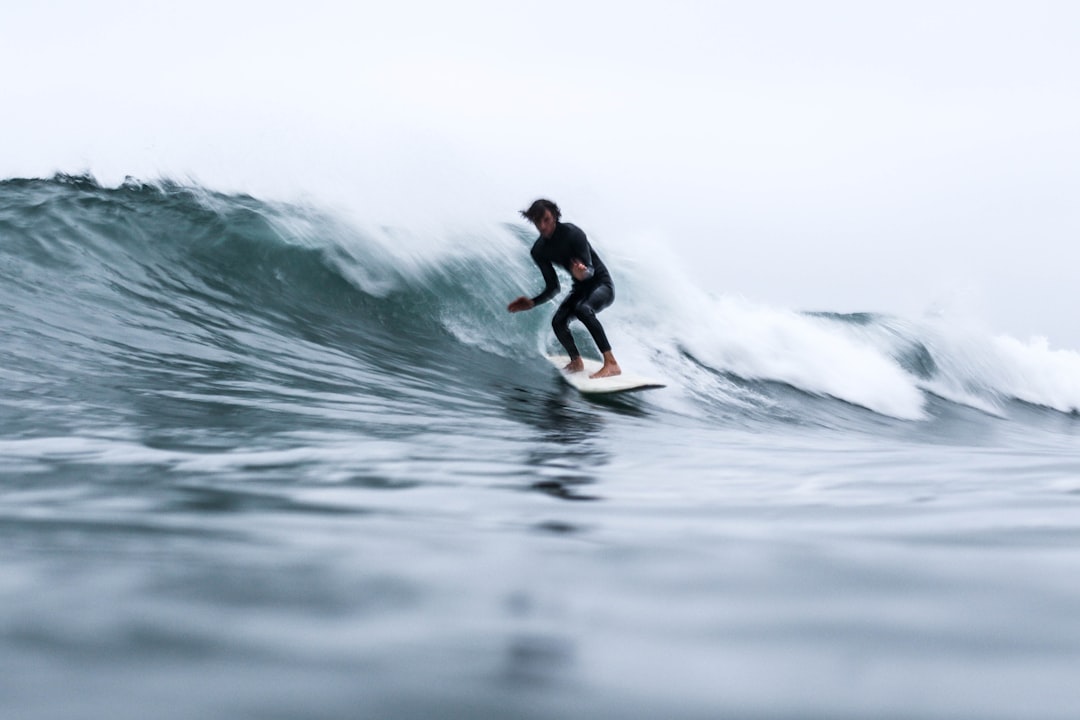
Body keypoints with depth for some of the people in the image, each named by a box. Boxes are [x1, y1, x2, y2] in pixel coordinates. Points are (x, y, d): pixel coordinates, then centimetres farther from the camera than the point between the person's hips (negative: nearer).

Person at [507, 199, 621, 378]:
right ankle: (576, 363, 16)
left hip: (602, 284, -6)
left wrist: (583, 273, -52)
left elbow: (591, 269, -28)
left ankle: (611, 364, -37)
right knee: (558, 322, -13)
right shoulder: (539, 251, -5)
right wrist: (532, 303, -14)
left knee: (583, 309, -35)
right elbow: (553, 287, 1)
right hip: (580, 289, 6)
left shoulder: (572, 233, -24)